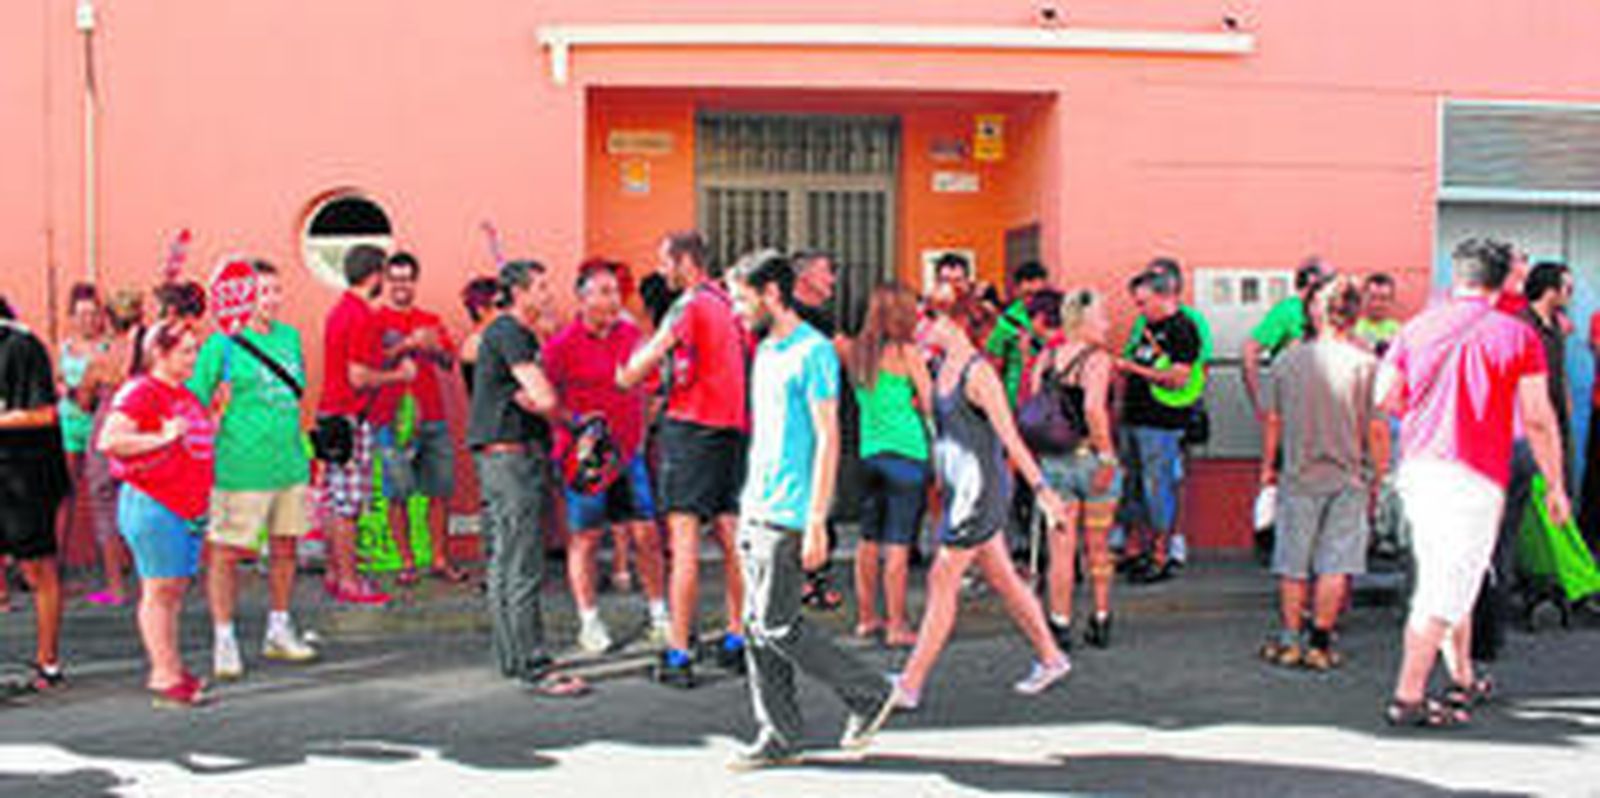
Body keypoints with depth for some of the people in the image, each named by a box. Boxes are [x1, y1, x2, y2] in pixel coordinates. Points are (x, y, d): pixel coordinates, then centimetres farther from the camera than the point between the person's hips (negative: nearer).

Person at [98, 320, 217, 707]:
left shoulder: (187, 395, 18)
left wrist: (218, 423, 15)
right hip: (152, 504, -8)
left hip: (188, 505, 8)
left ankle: (171, 668, 17)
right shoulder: (140, 392, -9)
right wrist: (162, 438, -18)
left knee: (175, 590, 11)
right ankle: (164, 675, 0)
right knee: (159, 590, -4)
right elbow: (109, 441, -18)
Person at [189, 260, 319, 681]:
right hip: (240, 468, -6)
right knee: (226, 552, -2)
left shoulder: (290, 336, 13)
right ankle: (224, 640, 9)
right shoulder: (222, 343, -7)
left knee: (285, 547, 13)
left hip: (290, 464, 6)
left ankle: (278, 631, 26)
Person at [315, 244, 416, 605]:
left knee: (333, 500, 13)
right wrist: (399, 374, -7)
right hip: (350, 417, -10)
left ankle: (334, 574, 19)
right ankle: (348, 582, -2)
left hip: (330, 414, 10)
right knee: (349, 502, -6)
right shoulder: (362, 317, -16)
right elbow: (358, 377, -20)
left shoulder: (339, 311, 15)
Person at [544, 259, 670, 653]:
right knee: (586, 538, 4)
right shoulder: (563, 344, -8)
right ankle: (589, 623, 15)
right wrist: (574, 422, -17)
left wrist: (643, 436, 14)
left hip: (629, 453, 5)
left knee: (646, 535, 5)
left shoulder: (631, 333, 8)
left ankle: (660, 616, 17)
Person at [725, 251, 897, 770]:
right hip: (755, 510, 9)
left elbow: (828, 440, -16)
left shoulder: (814, 352, -13)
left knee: (777, 627, -6)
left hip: (788, 515, -9)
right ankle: (778, 737, 17)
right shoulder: (765, 350, 15)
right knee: (757, 627, 9)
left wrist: (817, 523, -19)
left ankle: (869, 694, 10)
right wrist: (750, 502, 19)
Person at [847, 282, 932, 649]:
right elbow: (930, 404, -4)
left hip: (869, 451, 6)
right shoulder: (905, 351, -9)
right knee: (898, 543, -3)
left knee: (870, 539, 13)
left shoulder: (857, 350, 6)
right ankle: (896, 625, 1)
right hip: (907, 452, -6)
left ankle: (867, 617, 23)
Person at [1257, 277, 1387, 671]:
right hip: (1349, 477, -1)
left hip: (1298, 476, 1)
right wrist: (1378, 475, 6)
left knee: (1293, 564, 11)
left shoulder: (1288, 359, -4)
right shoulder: (1365, 363, -8)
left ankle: (1291, 641, 15)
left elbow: (1272, 420, 3)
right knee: (1335, 565, 6)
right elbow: (1377, 429, -7)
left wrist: (1268, 465, 16)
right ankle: (1320, 643, 9)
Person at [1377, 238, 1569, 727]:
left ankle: (1463, 680, 31)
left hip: (1417, 466, 5)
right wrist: (1556, 485, 3)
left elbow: (1385, 396, 3)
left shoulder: (1417, 328, 7)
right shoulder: (1516, 335, -3)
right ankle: (1408, 698, -6)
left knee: (1447, 578, 19)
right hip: (1473, 476, -5)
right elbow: (1538, 418, -5)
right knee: (1447, 588, -3)